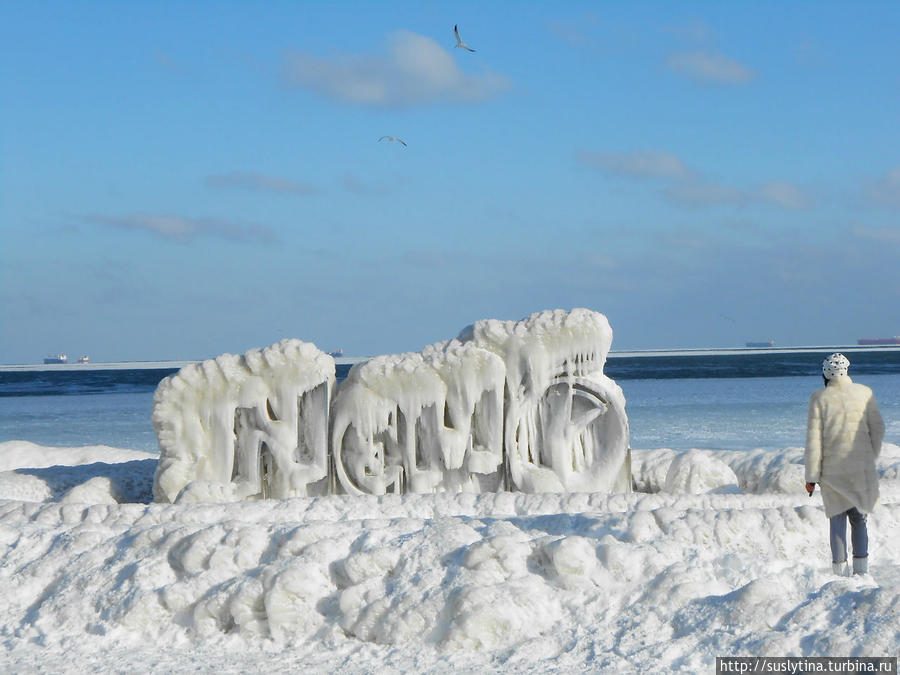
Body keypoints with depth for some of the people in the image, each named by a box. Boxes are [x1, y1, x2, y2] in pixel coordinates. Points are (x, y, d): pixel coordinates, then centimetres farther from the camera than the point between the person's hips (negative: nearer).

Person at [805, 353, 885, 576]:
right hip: (862, 469, 1)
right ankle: (861, 568, 4)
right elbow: (878, 429, 5)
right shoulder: (865, 393, 0)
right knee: (859, 517, 12)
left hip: (832, 469, -1)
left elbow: (814, 439, -6)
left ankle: (839, 568, 0)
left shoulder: (819, 398, -5)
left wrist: (812, 476, -3)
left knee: (837, 518, 6)